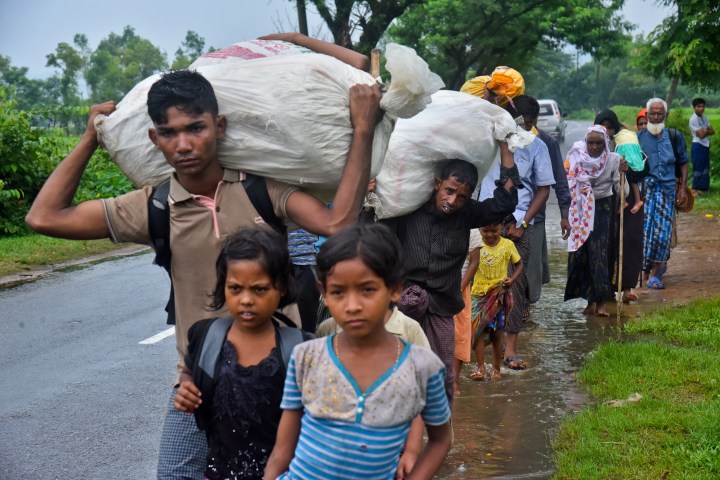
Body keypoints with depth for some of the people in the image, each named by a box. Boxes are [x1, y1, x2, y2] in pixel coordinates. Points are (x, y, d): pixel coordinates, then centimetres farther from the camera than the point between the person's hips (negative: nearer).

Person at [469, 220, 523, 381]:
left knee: (497, 333, 6)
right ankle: (480, 368, 4)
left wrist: (512, 279, -11)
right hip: (479, 294, 0)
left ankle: (496, 369, 18)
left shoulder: (508, 245, -4)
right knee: (477, 331, -3)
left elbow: (519, 264, 7)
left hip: (499, 294, 0)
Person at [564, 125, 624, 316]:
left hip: (603, 210, -2)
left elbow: (621, 190, -9)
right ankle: (591, 300, 10)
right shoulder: (577, 159, -2)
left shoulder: (613, 160, -6)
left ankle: (600, 301, -9)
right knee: (582, 254, 2)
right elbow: (567, 184, 4)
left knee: (599, 253, -11)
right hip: (582, 211, 2)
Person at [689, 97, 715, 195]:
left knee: (705, 167, 11)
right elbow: (701, 134, -20)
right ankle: (694, 189, -1)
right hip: (698, 145, -8)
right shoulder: (693, 119, -15)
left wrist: (705, 131, -11)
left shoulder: (704, 117, 10)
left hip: (706, 145, 8)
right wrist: (707, 130, -1)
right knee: (698, 168, -6)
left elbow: (712, 131, 6)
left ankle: (702, 187, 19)